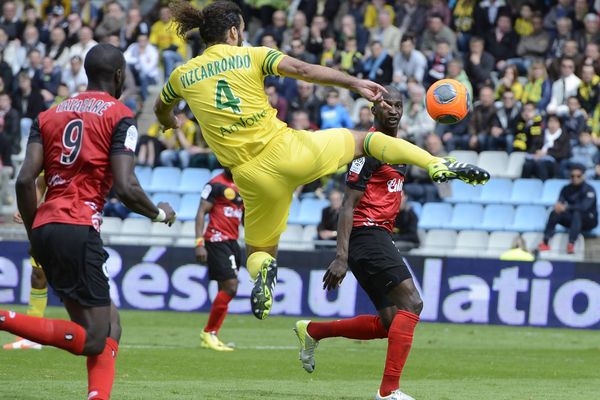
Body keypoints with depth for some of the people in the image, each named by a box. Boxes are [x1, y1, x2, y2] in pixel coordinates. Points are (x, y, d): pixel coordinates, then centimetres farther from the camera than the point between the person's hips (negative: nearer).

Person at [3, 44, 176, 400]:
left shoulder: (48, 116, 17)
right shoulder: (120, 116, 1)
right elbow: (126, 188, -9)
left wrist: (35, 237, 17)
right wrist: (160, 213, 11)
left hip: (44, 228, 8)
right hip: (78, 230, -8)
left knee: (110, 326, 15)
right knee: (94, 340, -7)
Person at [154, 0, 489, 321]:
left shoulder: (183, 76, 8)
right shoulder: (251, 56, 0)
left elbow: (162, 111, 28)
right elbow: (302, 70, -12)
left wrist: (171, 123, 51)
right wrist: (354, 83, -11)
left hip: (252, 175, 1)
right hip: (284, 148, -1)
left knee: (260, 250, 19)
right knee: (362, 139, 20)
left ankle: (261, 271, -19)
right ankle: (437, 164, 3)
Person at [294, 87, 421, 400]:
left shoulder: (397, 147, 18)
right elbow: (348, 204, -16)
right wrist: (341, 256, -22)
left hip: (381, 236, 10)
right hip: (367, 234, -10)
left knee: (388, 322, 7)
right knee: (411, 302, -19)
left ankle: (311, 332, 23)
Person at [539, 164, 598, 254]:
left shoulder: (589, 189, -13)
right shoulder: (566, 189, 2)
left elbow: (584, 207, -29)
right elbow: (560, 202, -9)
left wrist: (566, 207, -41)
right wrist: (559, 206, -36)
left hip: (589, 220, -4)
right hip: (572, 220, 4)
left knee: (577, 213, -38)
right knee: (555, 213, -23)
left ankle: (571, 244, -54)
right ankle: (545, 242, -32)